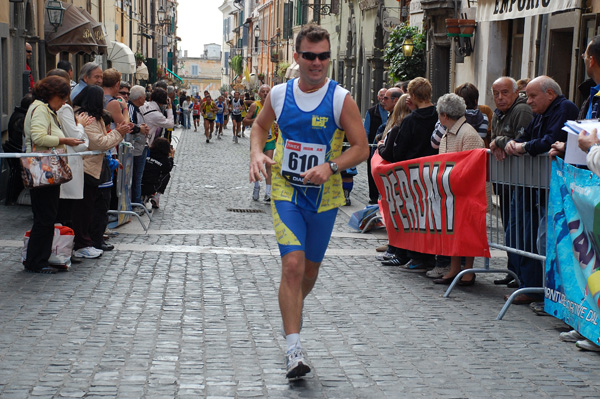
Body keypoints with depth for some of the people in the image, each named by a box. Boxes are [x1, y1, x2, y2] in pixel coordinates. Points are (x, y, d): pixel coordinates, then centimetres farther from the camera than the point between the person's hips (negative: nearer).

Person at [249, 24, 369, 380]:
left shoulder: (341, 99, -8)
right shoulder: (279, 94, -1)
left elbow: (362, 148, -6)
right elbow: (261, 125, 18)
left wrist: (331, 167, -23)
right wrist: (257, 153, -2)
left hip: (324, 197, 1)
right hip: (286, 192, 0)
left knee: (310, 271, 15)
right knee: (292, 265, -16)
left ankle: (291, 313, 47)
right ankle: (294, 349, -14)